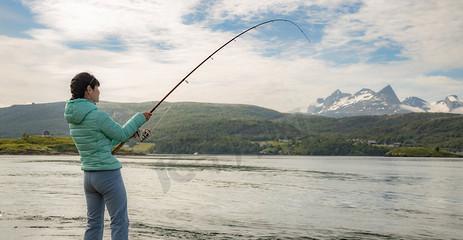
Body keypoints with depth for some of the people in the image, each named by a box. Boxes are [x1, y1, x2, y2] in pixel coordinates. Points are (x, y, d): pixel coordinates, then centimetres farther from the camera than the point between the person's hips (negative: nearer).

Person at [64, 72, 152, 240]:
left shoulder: (74, 118, 7)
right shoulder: (98, 116, -19)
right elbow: (121, 135, -5)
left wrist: (129, 133, 13)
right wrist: (140, 118, 8)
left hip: (88, 175, 8)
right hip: (108, 174, -8)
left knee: (94, 223, 15)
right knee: (119, 222, 3)